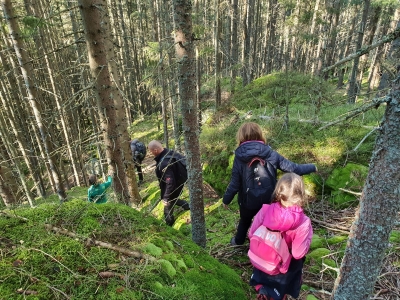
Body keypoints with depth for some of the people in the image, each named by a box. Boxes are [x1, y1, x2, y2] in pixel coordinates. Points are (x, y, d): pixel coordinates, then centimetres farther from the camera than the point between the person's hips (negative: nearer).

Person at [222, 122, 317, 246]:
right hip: (268, 200, 0)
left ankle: (238, 241, 52)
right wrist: (312, 167, 12)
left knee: (245, 221, 29)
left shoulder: (239, 158, -17)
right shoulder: (270, 154, -14)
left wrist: (226, 199, 4)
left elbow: (235, 184, -13)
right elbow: (293, 168, -6)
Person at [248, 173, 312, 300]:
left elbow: (251, 235, -13)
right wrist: (308, 236, -8)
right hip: (282, 270, -1)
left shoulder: (265, 210, -25)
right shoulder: (303, 222, -29)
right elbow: (298, 254, -21)